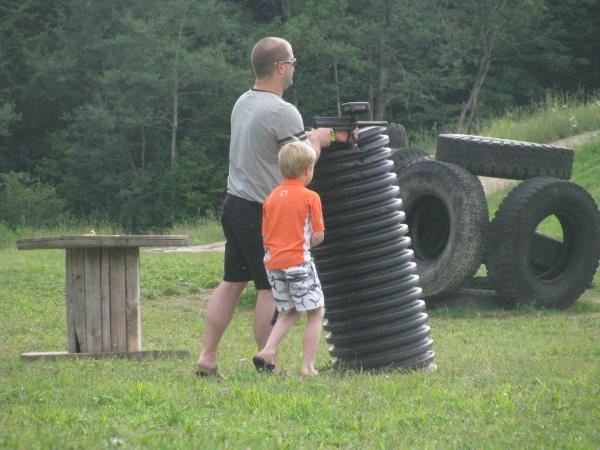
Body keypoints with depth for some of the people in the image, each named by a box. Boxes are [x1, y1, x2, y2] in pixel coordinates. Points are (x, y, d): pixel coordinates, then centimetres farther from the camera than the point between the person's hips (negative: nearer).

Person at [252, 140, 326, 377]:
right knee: (315, 312, 5)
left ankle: (268, 351, 4)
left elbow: (265, 237, 9)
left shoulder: (271, 197, 9)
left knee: (289, 312, 21)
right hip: (298, 260, -6)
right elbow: (318, 236, -8)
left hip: (273, 263, 6)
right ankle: (308, 366, 1)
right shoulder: (310, 197, -7)